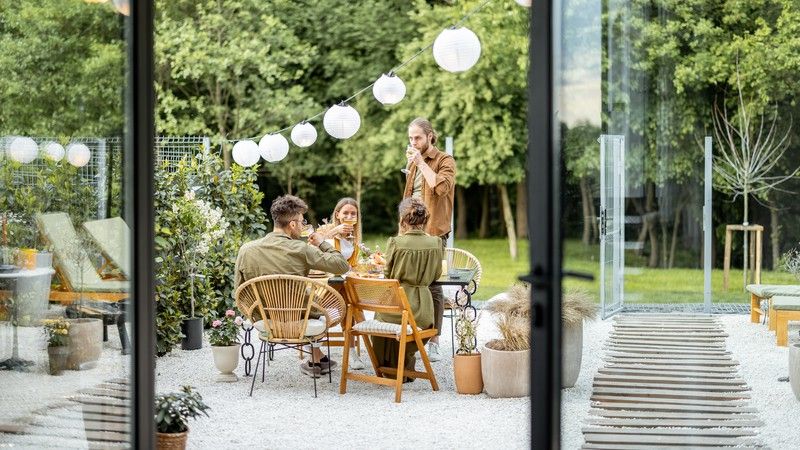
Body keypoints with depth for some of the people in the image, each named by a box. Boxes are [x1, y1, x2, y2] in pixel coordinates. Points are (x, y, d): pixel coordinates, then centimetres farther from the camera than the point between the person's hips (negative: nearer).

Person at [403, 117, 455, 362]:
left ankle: (434, 343, -5)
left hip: (432, 232, -7)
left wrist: (421, 163, -15)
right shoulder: (414, 164, 19)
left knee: (433, 285, -7)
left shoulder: (445, 161, -3)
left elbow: (441, 186, -21)